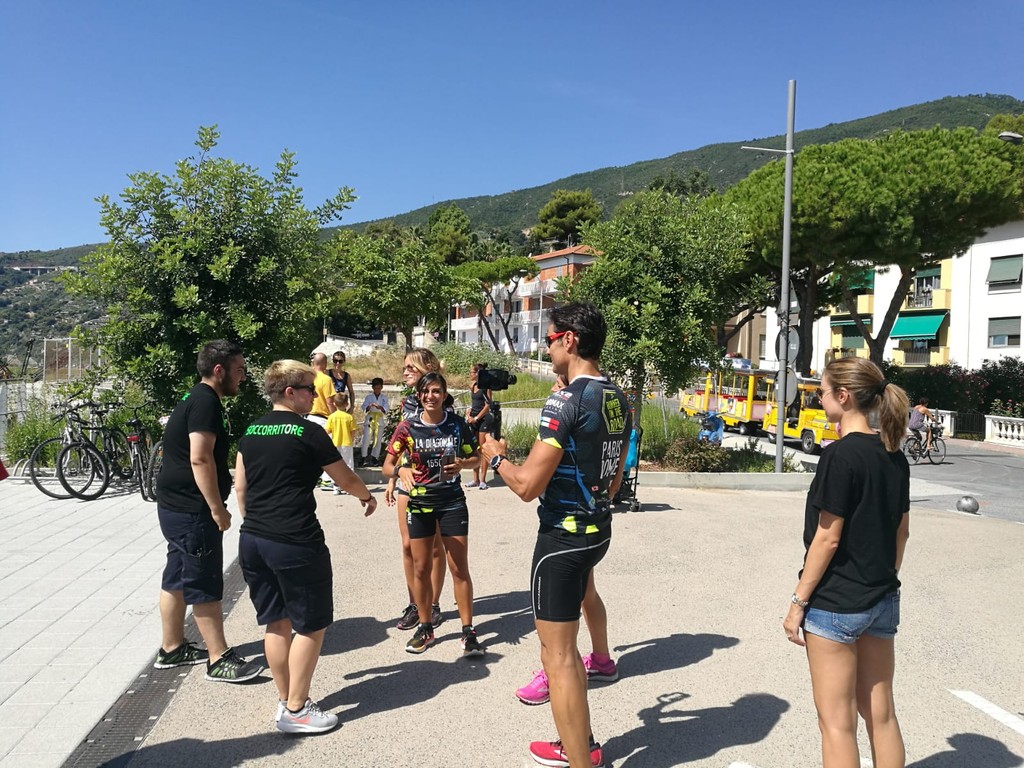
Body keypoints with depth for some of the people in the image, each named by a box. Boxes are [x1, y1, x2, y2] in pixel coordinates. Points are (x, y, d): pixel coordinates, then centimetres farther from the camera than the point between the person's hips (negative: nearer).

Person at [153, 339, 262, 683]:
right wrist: (217, 508, -22)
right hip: (191, 509, -10)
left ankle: (171, 649, 29)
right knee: (205, 585, -3)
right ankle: (220, 661, 5)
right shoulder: (206, 401, -17)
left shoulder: (195, 398, 15)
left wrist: (214, 504, 21)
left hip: (175, 505, 10)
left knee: (178, 577, 17)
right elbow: (200, 458, -26)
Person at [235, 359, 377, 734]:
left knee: (275, 622, 18)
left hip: (252, 540, 8)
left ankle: (285, 701, 29)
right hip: (296, 543, -8)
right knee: (311, 625, 6)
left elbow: (240, 486, 15)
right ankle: (296, 710, 13)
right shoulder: (308, 432, -9)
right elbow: (346, 479, 2)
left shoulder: (251, 432, 10)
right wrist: (367, 496, 21)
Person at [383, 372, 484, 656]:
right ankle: (425, 628, 26)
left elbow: (475, 457, 6)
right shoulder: (408, 427, -6)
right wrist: (401, 470, -28)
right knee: (421, 568, 9)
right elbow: (387, 466, -5)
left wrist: (461, 464, -15)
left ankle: (468, 631, 13)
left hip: (453, 502, 0)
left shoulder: (457, 424, -4)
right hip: (419, 503, 1)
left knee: (459, 568, 2)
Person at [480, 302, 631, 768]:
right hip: (598, 529, 9)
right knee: (563, 642, 23)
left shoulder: (566, 401, -20)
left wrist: (496, 457, -4)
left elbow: (527, 485, -22)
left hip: (563, 535, -9)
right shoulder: (618, 401, 7)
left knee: (558, 655, 4)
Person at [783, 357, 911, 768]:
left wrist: (798, 602, -11)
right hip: (883, 602, 8)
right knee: (880, 714, 18)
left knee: (837, 721, 5)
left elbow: (827, 537, -18)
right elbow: (901, 530, 12)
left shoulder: (841, 455, -18)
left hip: (835, 603, -8)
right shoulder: (895, 456, 5)